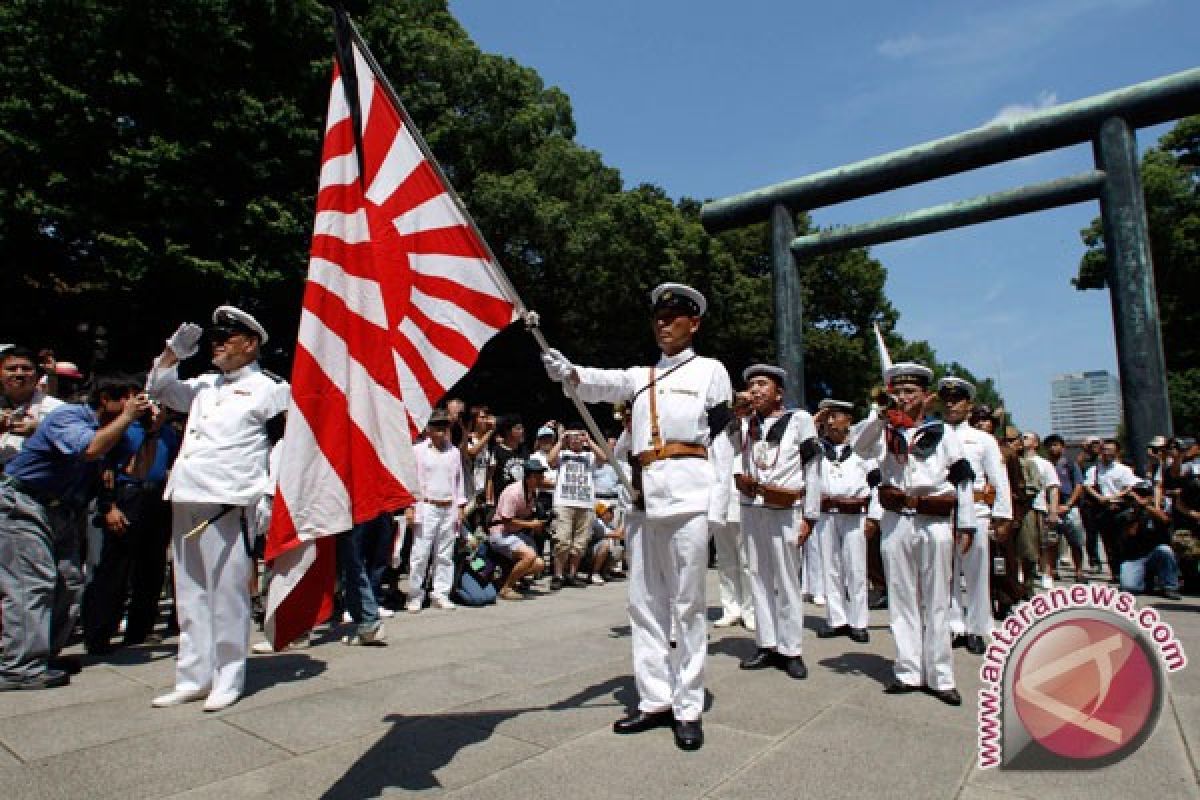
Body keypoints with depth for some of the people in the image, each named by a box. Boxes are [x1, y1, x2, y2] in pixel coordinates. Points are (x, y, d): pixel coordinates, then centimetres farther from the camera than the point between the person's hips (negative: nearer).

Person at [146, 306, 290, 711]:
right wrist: (174, 351, 16)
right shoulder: (205, 385, 19)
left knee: (226, 593, -2)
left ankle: (228, 679, 11)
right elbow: (160, 388, 31)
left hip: (228, 502, -7)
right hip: (186, 500, 7)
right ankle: (193, 677, 24)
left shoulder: (268, 387, -1)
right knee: (190, 595, 13)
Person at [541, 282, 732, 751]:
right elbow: (603, 383, -3)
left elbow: (723, 439, 8)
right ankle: (655, 701, 19)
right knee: (645, 603, 8)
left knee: (687, 604, 0)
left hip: (688, 493, -5)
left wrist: (720, 508, 1)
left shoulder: (710, 370, 10)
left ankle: (688, 708, 11)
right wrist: (568, 372, -24)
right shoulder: (639, 375, 19)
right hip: (641, 496, 5)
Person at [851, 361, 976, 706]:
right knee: (902, 599, 7)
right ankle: (909, 672, 15)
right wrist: (881, 413, -24)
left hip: (935, 523, -1)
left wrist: (966, 524, 1)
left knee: (936, 601, 4)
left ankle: (940, 677, 12)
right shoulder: (884, 432, 10)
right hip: (896, 522, 2)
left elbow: (962, 479, 5)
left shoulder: (942, 432, 7)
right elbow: (860, 446, -12)